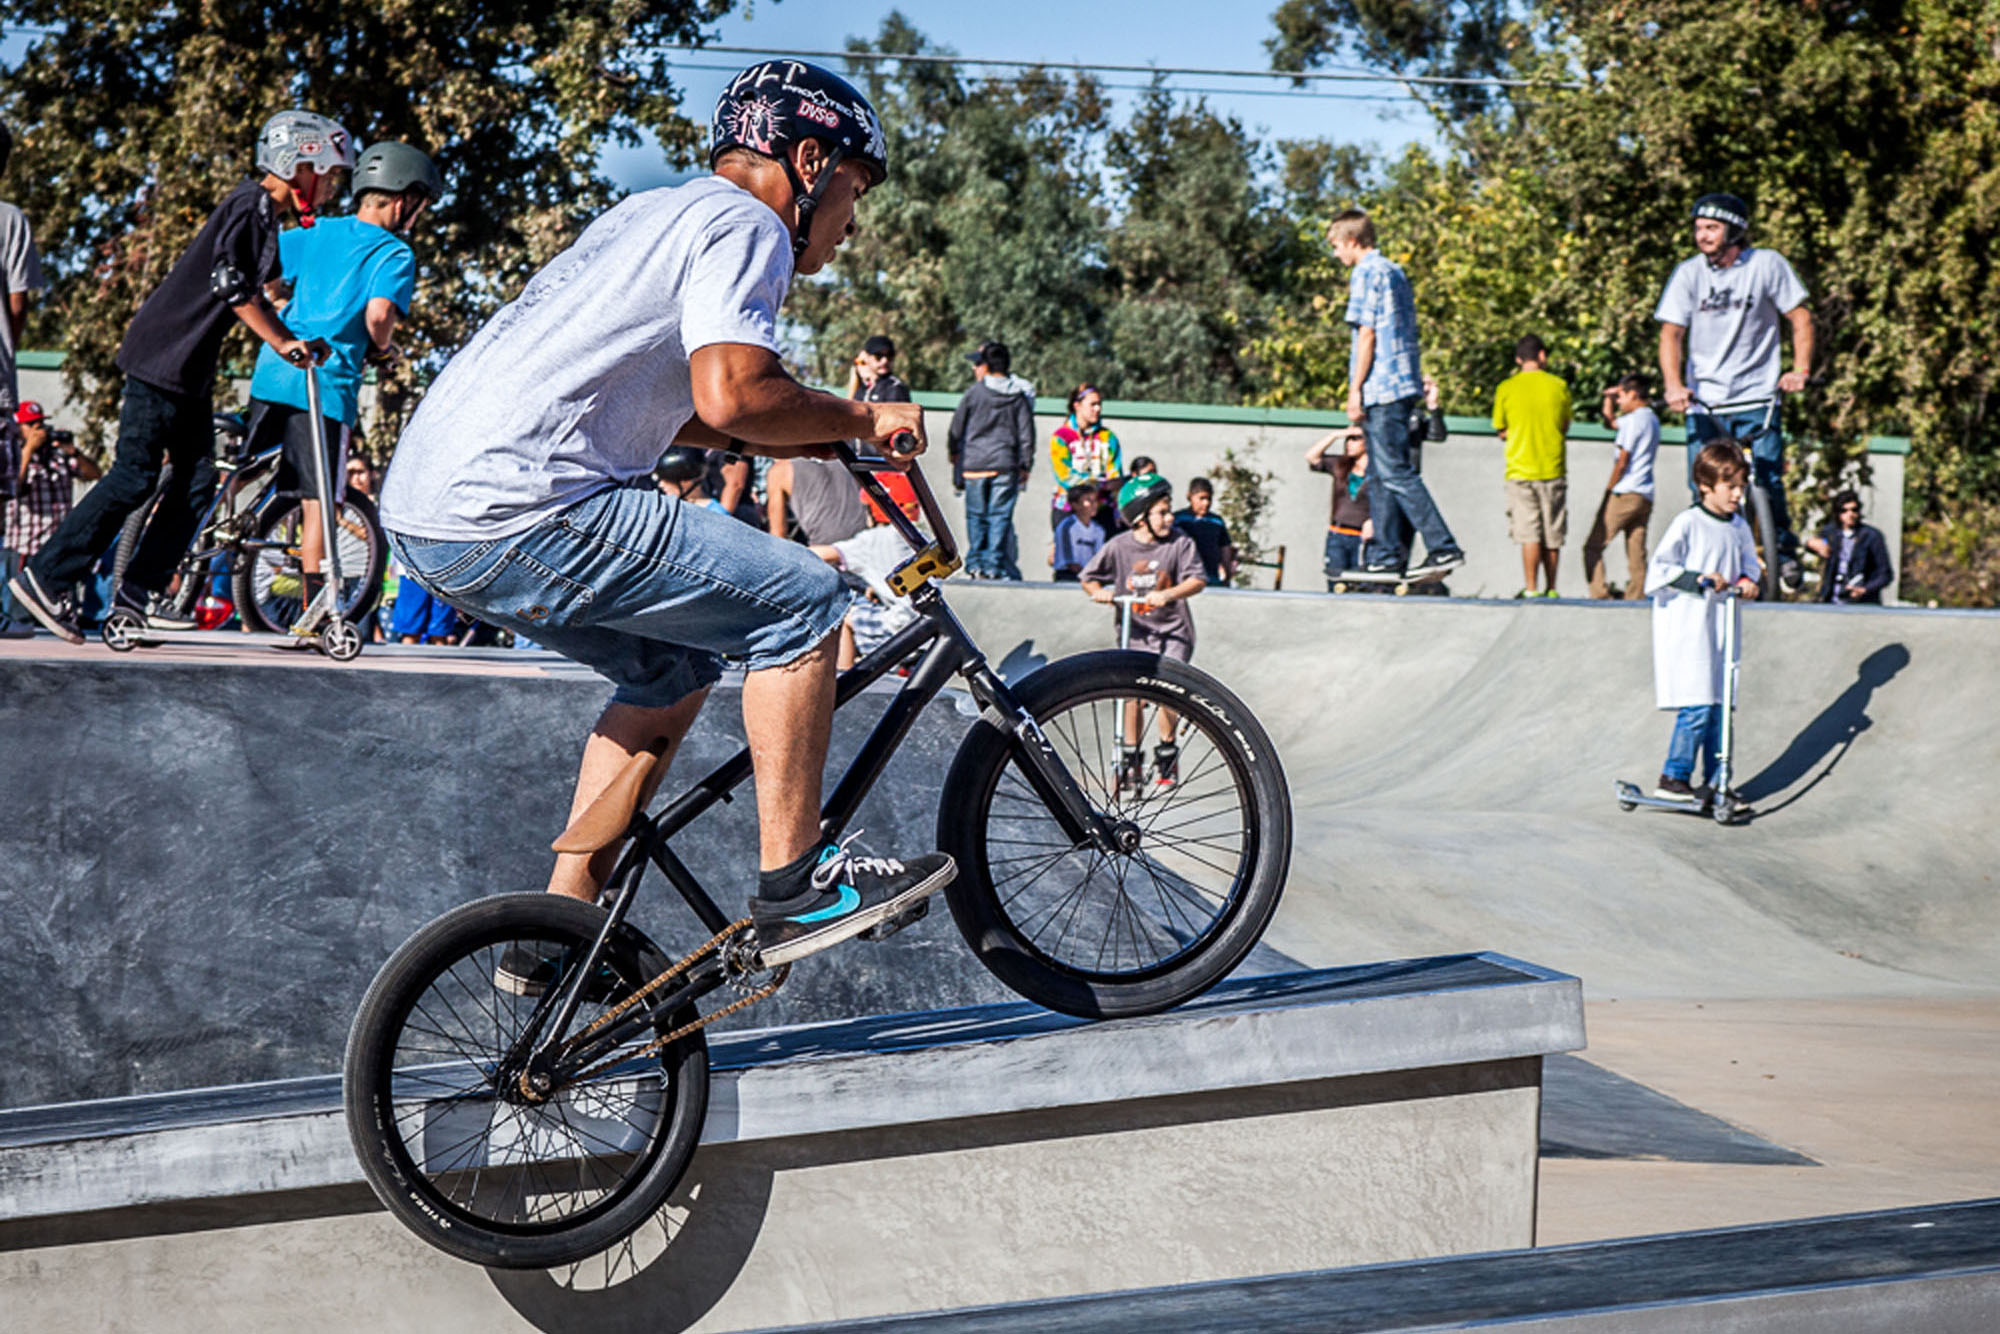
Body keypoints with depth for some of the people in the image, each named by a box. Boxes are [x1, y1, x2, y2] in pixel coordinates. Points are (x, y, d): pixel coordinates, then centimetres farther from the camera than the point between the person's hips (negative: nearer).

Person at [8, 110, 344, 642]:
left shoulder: (264, 213, 17)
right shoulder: (251, 204, -13)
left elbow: (250, 294, 23)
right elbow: (233, 284, -20)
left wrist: (298, 342, 15)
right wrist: (282, 343, -14)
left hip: (190, 368, 10)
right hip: (164, 358, -10)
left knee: (196, 481, 5)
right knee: (134, 477, -9)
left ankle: (138, 594, 7)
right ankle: (44, 577, -4)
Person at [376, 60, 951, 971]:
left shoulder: (652, 213, 27)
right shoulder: (744, 224, -3)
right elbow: (732, 395, -19)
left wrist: (816, 441, 30)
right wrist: (861, 418, -2)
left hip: (425, 512, 10)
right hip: (515, 512, -10)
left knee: (675, 669, 24)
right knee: (801, 599, -5)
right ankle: (795, 885, 0)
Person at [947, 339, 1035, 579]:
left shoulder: (973, 394, -2)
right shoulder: (1019, 397, 3)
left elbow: (956, 429, 6)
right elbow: (1026, 433, 4)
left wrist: (955, 455, 21)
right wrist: (1025, 465, 10)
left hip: (974, 463, -1)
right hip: (1006, 464, 1)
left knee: (976, 515, 7)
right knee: (1000, 515, 2)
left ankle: (976, 563, 6)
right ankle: (995, 564, -2)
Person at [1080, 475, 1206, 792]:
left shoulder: (1180, 543, -7)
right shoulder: (1119, 546, -4)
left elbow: (1197, 580, -17)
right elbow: (1088, 577, 6)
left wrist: (1168, 594, -33)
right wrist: (1099, 592, -16)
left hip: (1172, 629, -1)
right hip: (1135, 629, 1)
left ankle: (1167, 753, 11)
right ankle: (1131, 756, 10)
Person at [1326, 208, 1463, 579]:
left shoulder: (1366, 273, -8)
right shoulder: (1395, 271, 19)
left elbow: (1367, 335, -13)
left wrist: (1355, 389, -12)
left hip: (1382, 387, -10)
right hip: (1407, 385, 10)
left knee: (1395, 474, -10)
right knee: (1384, 474, 12)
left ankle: (1445, 548, -16)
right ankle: (1386, 555, 12)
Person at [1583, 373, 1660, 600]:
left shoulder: (1634, 420, -10)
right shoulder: (1652, 419, 19)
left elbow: (1623, 461, -13)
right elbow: (1610, 422, 33)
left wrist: (1609, 488, -3)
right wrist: (1609, 399, 21)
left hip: (1625, 494, -9)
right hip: (1645, 497, 9)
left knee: (1593, 547, -6)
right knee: (1636, 553, 5)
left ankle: (1600, 595, -16)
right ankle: (1635, 598, 0)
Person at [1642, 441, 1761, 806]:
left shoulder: (1738, 528, 10)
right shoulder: (1687, 524, -9)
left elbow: (1751, 566, 23)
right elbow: (1658, 571, -11)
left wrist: (1747, 581, 1)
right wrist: (1700, 579, -21)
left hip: (1722, 630, 6)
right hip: (1687, 629, -6)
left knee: (1720, 709, 7)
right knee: (1697, 707, -12)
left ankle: (1716, 784, 14)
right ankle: (1673, 778, -2)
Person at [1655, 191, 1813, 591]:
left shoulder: (1767, 264, -2)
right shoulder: (1688, 273, 0)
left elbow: (1800, 317, 2)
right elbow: (1671, 333, -4)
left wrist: (1800, 370, -11)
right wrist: (1674, 385, -20)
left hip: (1757, 397, -1)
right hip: (1704, 402, 1)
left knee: (1769, 482, -9)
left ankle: (1785, 550, 15)